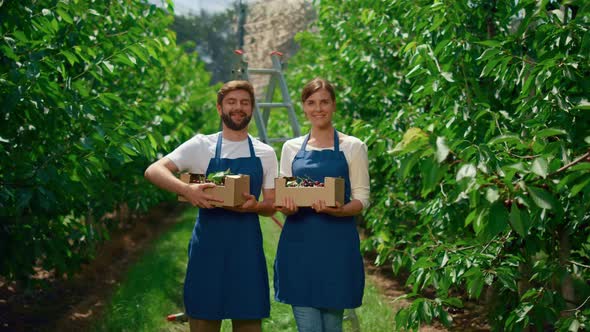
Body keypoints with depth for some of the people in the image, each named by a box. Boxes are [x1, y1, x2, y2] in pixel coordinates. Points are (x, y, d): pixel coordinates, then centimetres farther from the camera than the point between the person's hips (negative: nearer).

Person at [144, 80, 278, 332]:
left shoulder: (266, 153, 9)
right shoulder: (201, 146, 2)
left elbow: (271, 206, 10)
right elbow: (153, 171, -7)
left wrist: (254, 206, -14)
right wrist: (187, 190, -25)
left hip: (247, 248, 2)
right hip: (207, 246, -2)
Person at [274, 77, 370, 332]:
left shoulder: (353, 147, 2)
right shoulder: (291, 148, 10)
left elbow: (361, 199, -1)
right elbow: (281, 195, 13)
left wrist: (337, 210, -22)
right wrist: (286, 206, -12)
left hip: (337, 245, -2)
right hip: (298, 244, 2)